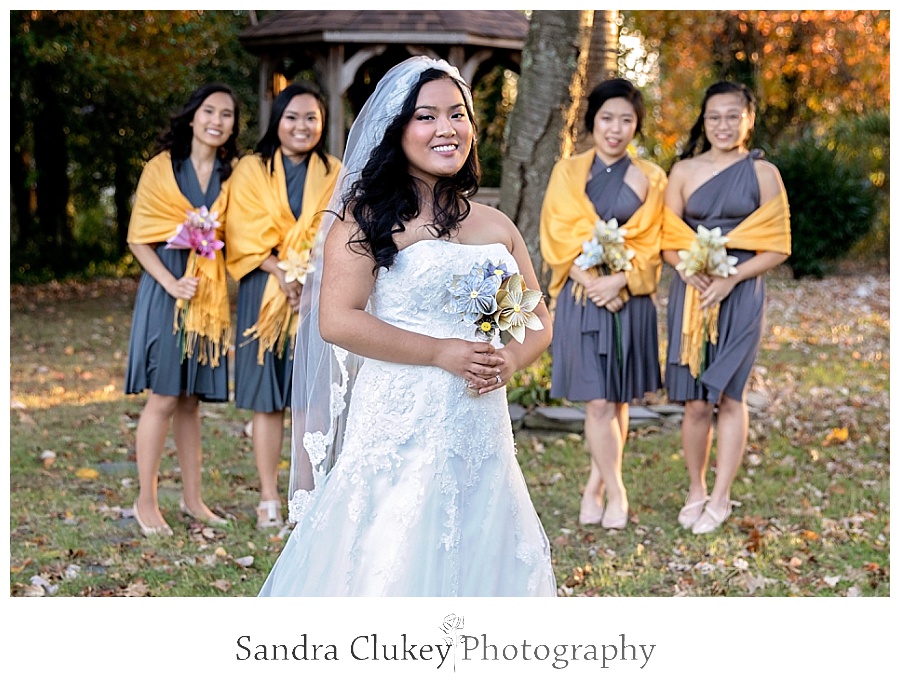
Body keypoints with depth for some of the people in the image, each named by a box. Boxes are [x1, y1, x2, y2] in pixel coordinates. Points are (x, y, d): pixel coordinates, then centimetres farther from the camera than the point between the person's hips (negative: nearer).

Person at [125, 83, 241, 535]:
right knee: (163, 397, -5)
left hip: (211, 294, 4)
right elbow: (139, 239, -4)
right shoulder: (162, 168, -1)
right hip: (166, 290, -3)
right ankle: (146, 502, 3)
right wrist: (171, 282, -16)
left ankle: (192, 498, 16)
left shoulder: (232, 175, 9)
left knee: (191, 399, 9)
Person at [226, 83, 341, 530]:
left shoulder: (333, 174, 10)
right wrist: (284, 275, -18)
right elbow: (245, 235, -4)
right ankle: (268, 500, 5)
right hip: (265, 292, -1)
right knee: (267, 398, -1)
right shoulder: (252, 170, 4)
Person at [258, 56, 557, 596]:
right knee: (389, 566, -2)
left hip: (480, 437, 5)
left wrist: (508, 360, -6)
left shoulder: (497, 226, 13)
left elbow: (539, 320, 16)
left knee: (476, 562, 8)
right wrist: (440, 353, -15)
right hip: (399, 432, -5)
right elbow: (337, 320, -13)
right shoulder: (368, 217, -4)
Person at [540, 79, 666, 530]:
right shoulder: (568, 172, 5)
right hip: (581, 299, -1)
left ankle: (595, 487, 19)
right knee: (598, 402, -5)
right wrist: (593, 283, -14)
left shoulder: (649, 178, 6)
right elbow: (559, 239, -2)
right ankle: (615, 494, 6)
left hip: (630, 301, 1)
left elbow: (650, 247, 1)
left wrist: (618, 281, -15)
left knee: (617, 400, 6)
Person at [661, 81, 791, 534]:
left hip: (740, 295, -2)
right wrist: (687, 268, -14)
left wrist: (731, 278, -14)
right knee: (695, 401, 2)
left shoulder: (762, 173, 2)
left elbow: (776, 247, -1)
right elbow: (668, 239, 7)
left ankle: (720, 499, 8)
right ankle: (695, 491, 17)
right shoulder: (684, 171, 7)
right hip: (691, 294, 2)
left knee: (727, 396, -1)